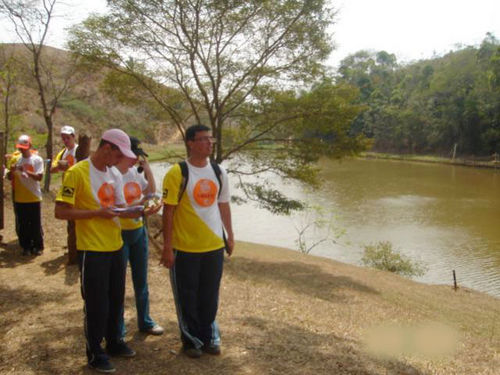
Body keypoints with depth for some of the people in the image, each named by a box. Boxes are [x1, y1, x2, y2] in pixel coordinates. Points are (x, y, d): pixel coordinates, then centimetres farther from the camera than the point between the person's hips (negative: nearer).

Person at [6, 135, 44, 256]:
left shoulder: (37, 159, -5)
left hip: (34, 198, -3)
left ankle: (38, 247, 16)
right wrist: (12, 171, -13)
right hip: (19, 198, 3)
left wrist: (25, 171, -25)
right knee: (22, 225, 8)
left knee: (36, 224, 4)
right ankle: (26, 247, 19)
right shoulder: (15, 159, 6)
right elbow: (9, 177, 9)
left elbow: (39, 177, -13)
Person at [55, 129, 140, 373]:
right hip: (92, 250, -7)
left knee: (116, 299, 17)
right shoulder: (76, 173, -14)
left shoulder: (115, 174, 8)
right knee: (96, 304, 4)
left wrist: (131, 212, -8)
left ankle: (114, 342, 35)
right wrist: (97, 213, -21)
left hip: (116, 247, 7)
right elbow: (61, 212, -17)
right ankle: (95, 353, 21)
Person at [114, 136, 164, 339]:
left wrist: (147, 168, 0)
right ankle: (118, 328, 20)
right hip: (120, 233, -7)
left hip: (138, 230, 7)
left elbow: (151, 192, 9)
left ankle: (145, 321, 33)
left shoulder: (135, 171, 3)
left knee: (141, 280, 17)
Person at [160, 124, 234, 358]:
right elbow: (168, 211, -11)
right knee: (187, 298, 10)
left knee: (210, 296, 15)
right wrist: (167, 247, -11)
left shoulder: (219, 172, 5)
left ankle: (209, 337, 33)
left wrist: (230, 235, 13)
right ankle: (192, 340, 28)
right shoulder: (177, 174, -12)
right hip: (185, 248, -4)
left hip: (214, 246, 5)